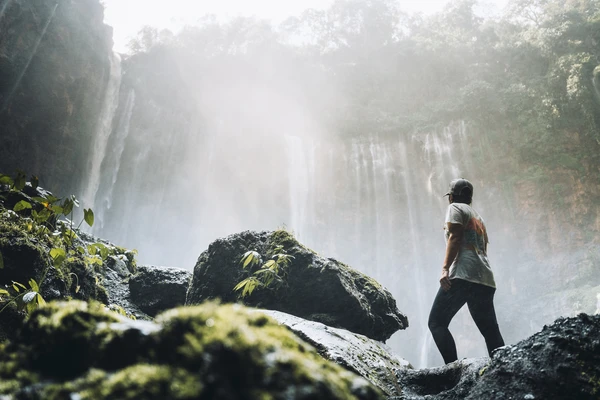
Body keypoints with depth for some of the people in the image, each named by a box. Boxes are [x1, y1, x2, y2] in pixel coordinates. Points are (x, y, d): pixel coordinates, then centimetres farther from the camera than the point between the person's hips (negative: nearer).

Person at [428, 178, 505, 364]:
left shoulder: (455, 208, 7)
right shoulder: (478, 217, 30)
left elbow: (455, 237, -9)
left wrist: (445, 268, -17)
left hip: (463, 275, -8)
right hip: (485, 279, 8)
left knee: (437, 322, -6)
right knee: (491, 331, 6)